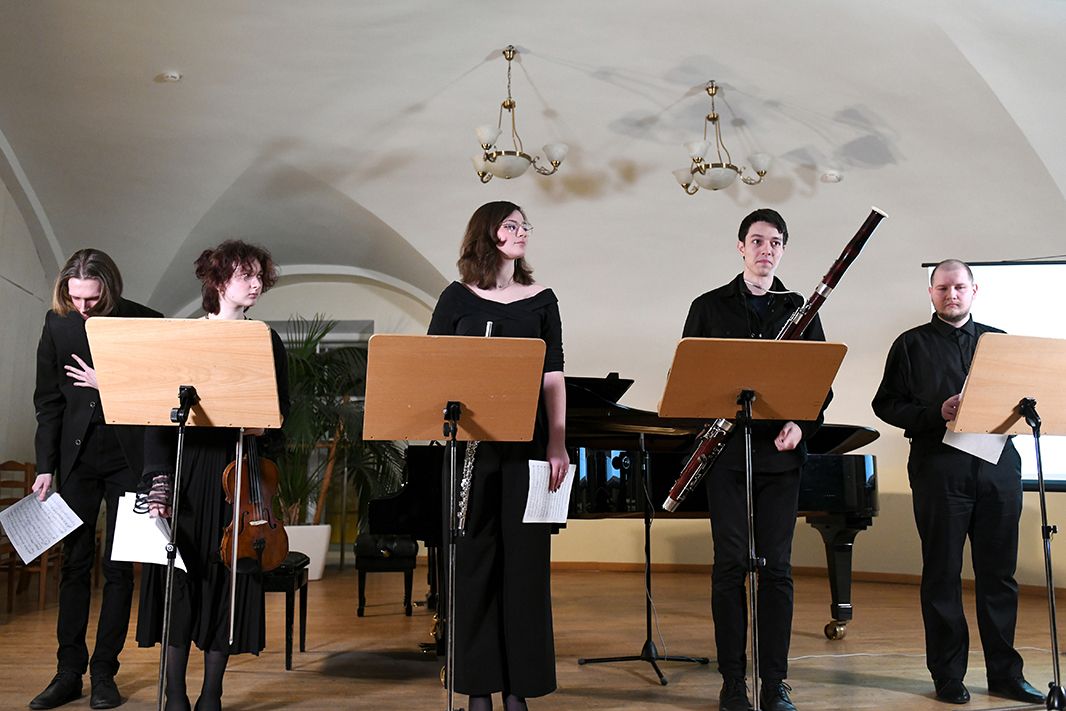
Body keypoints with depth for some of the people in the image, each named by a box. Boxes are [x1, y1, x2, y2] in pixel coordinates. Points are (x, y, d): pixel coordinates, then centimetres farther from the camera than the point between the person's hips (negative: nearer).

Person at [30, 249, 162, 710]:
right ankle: (69, 672, 16)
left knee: (119, 568, 4)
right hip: (77, 458, 3)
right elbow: (48, 400, 5)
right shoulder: (57, 324, 1)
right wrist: (45, 467, 2)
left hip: (128, 459, -2)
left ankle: (104, 673, 14)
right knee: (74, 563, 7)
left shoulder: (144, 323, -8)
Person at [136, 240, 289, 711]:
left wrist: (261, 423, -14)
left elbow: (281, 407, 9)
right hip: (188, 464, -1)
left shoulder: (266, 341, 9)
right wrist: (158, 477, -11)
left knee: (228, 575, 3)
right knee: (180, 571, 1)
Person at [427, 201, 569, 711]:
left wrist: (557, 445, -4)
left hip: (525, 442, 1)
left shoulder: (541, 300, 9)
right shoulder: (457, 298, 6)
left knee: (524, 556, 2)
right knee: (474, 557, 3)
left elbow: (553, 377, 4)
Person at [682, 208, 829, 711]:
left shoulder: (801, 310, 10)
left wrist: (803, 424, -10)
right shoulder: (709, 308, 7)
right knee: (730, 564, 1)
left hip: (781, 452, 1)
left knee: (777, 566, 4)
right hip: (727, 449, -1)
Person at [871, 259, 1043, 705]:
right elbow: (886, 404, 1)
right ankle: (948, 675, 13)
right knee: (942, 573, 3)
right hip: (939, 466, -3)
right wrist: (936, 414, -14)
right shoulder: (912, 344, 7)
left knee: (999, 573, 8)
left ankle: (1005, 673, 19)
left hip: (997, 464, 3)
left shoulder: (998, 341, 16)